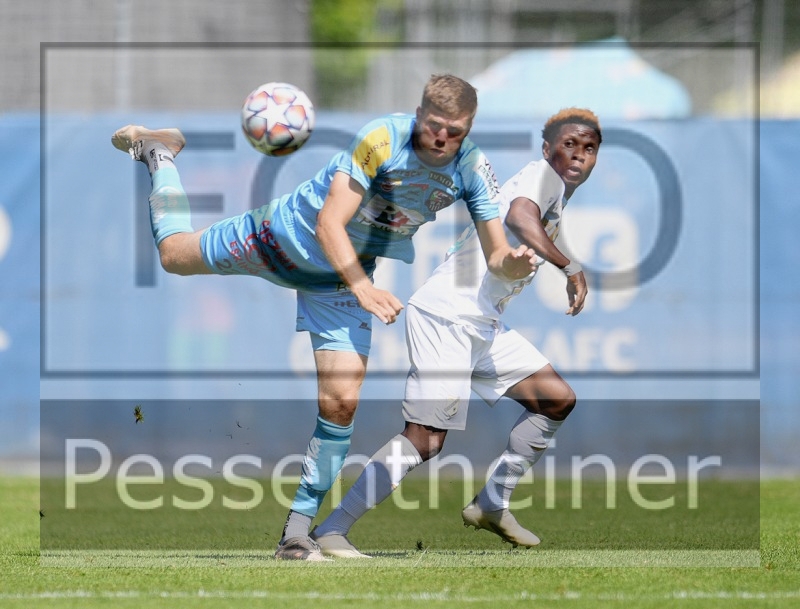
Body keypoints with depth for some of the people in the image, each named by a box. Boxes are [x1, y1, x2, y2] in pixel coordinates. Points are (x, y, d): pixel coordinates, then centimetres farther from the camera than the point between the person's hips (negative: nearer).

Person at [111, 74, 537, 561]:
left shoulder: (472, 169, -19)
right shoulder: (382, 139, -32)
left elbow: (496, 256, -18)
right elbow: (330, 222, -32)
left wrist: (514, 262, -41)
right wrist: (362, 286, -44)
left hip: (344, 278, 3)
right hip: (285, 237, -3)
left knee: (341, 403, -10)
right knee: (174, 254, 17)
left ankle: (296, 534, 2)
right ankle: (159, 151, 45)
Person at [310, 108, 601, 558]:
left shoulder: (557, 203, 21)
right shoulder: (542, 175, -9)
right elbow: (520, 216, -30)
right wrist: (571, 268, -31)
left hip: (484, 325, 10)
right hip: (445, 315, -10)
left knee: (559, 400, 10)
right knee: (426, 440, -15)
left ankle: (492, 505, 17)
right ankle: (330, 532, -13)